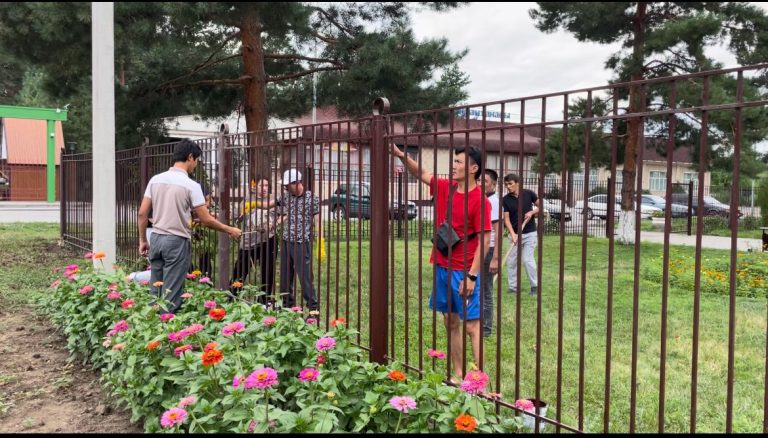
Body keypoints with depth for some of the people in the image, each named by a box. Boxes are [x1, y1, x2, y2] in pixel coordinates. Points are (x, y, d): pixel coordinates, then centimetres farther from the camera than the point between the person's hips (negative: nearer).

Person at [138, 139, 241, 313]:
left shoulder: (155, 179, 4)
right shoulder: (191, 185, -11)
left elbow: (142, 213, 5)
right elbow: (206, 220, -9)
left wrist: (142, 240, 14)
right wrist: (230, 230, 4)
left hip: (156, 238, 6)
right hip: (177, 241, -6)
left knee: (155, 291, 13)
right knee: (171, 294, 1)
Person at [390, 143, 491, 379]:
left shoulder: (480, 200, -14)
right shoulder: (445, 188, 6)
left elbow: (485, 239, -15)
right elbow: (421, 173, 14)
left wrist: (472, 276, -17)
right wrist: (401, 155, -3)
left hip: (464, 272, -7)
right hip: (442, 267, 7)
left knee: (472, 325, -4)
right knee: (450, 322, 12)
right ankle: (458, 374, 22)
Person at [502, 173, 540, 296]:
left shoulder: (529, 193, -5)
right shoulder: (506, 199, -4)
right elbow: (506, 218, -7)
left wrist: (532, 212, -13)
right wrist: (513, 234, -20)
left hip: (530, 233, -2)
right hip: (515, 234, 2)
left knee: (527, 259, -8)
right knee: (511, 261, 3)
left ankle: (535, 286, 8)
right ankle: (513, 288, 14)